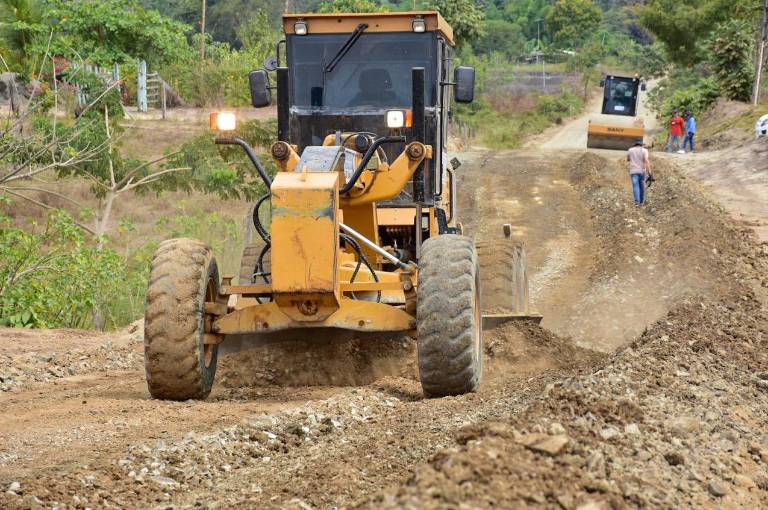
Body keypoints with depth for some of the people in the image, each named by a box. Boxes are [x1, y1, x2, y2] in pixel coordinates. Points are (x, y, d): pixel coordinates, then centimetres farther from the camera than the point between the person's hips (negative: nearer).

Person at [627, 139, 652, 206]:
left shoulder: (630, 150, 4)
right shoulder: (644, 150, -4)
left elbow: (628, 159, 20)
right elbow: (646, 161, -15)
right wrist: (649, 172, -17)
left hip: (633, 171, 0)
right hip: (642, 171, 0)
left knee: (636, 186, -8)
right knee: (642, 186, 16)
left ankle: (637, 201, -24)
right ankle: (642, 201, 26)